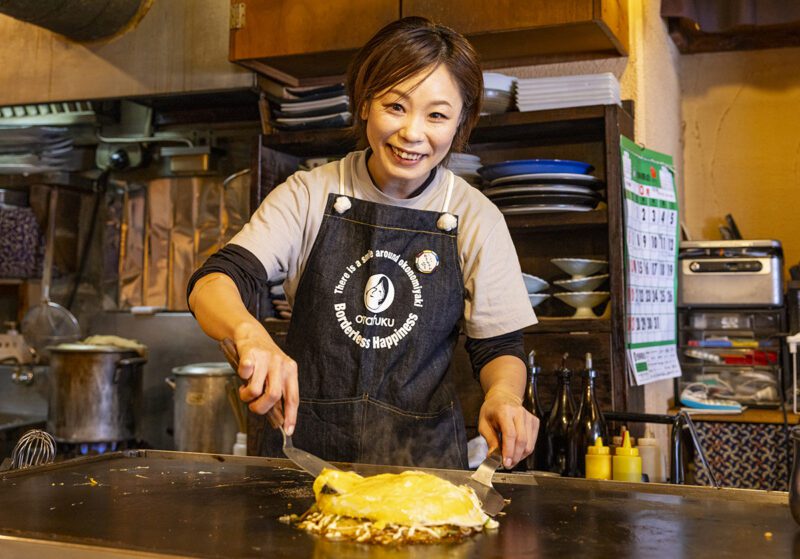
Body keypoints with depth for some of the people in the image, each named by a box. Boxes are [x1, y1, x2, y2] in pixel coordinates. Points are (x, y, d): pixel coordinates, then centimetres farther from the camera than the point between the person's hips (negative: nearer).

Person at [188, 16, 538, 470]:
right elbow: (213, 284, -7)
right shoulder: (309, 194, 2)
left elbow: (500, 346, 7)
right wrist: (250, 333, -29)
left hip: (420, 455, 0)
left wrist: (504, 393, -16)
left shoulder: (477, 219, 2)